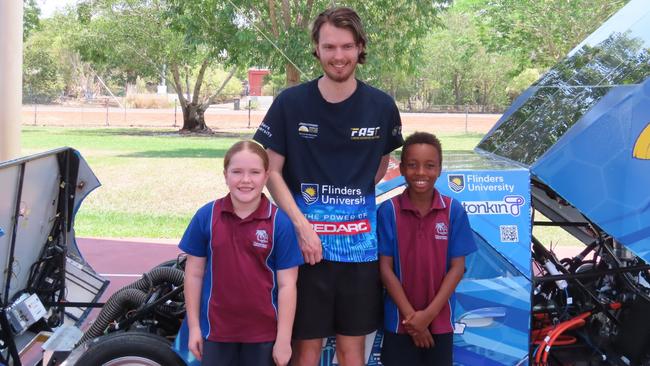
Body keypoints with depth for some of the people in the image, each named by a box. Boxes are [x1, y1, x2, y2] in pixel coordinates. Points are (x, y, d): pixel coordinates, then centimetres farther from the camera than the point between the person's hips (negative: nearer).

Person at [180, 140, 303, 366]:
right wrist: (194, 326, 2)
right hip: (216, 330, 2)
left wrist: (283, 339, -8)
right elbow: (194, 273, 2)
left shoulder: (280, 222, -10)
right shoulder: (206, 216, -5)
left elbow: (287, 284, -8)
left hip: (264, 332, -1)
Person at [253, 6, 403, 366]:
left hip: (360, 246, 2)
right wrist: (301, 224, -14)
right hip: (305, 242, -2)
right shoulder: (290, 103, -4)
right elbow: (273, 171, -2)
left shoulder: (382, 107, 1)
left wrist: (350, 198, 2)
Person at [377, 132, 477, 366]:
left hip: (440, 323, 1)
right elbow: (385, 268, -6)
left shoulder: (454, 211, -4)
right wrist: (410, 314, -12)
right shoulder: (388, 211, -7)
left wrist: (428, 314, -12)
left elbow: (457, 267, -4)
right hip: (399, 322, -1)